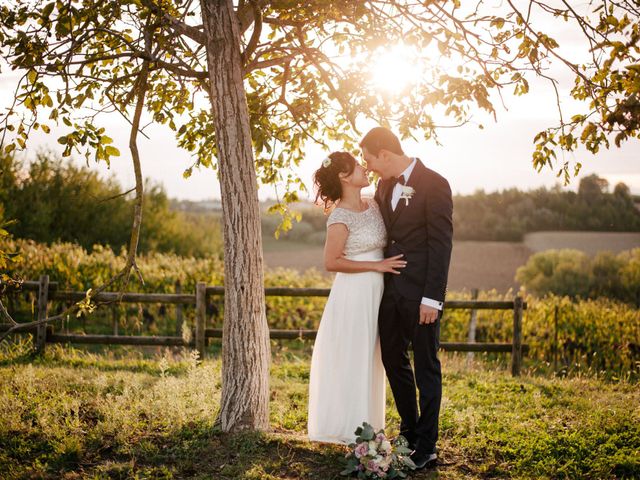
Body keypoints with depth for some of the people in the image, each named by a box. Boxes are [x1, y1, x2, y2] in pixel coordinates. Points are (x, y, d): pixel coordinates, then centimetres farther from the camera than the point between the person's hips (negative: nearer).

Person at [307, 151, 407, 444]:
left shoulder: (372, 205, 6)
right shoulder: (340, 217, -17)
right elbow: (331, 262, -18)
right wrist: (376, 266, -17)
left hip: (375, 293, 8)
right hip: (354, 292, -8)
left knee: (369, 361, 15)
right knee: (352, 362, 1)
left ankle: (366, 428, 27)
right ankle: (349, 431, 12)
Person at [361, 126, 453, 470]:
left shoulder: (434, 184, -12)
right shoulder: (385, 185, 11)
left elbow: (441, 244, -15)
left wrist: (432, 298, -18)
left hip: (421, 293, -7)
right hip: (390, 289, 7)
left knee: (426, 368, 3)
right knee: (393, 361, 15)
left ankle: (426, 448, 12)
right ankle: (409, 433, 32)